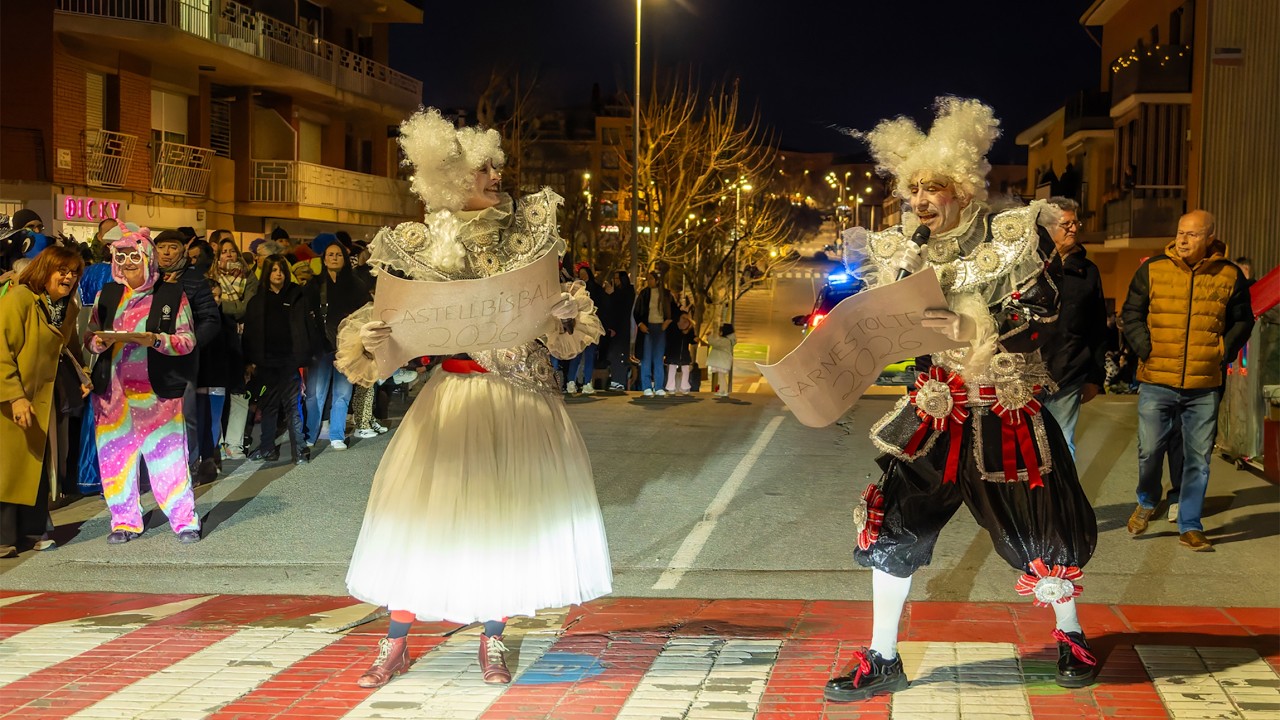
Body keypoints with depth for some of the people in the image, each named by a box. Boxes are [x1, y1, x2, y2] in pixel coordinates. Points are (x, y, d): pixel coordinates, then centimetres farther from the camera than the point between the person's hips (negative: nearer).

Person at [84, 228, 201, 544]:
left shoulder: (172, 294, 1)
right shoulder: (106, 295, 12)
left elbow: (188, 340, -2)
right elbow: (90, 337, 14)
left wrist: (156, 340, -19)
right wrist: (100, 341, -9)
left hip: (158, 390, -3)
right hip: (113, 390, 4)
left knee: (167, 456, -4)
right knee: (116, 455, 4)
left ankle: (185, 520, 5)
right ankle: (125, 521, 15)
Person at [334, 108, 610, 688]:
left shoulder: (527, 230, 2)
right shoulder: (422, 246, -3)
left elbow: (555, 305, 8)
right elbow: (386, 314, 0)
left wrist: (567, 312, -13)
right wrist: (365, 337, -21)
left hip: (520, 392, 2)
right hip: (455, 391, -1)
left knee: (508, 510, 4)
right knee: (422, 509, -2)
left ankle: (492, 640, 18)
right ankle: (395, 643, 9)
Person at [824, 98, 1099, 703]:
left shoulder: (1011, 237, -10)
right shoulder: (908, 251, 2)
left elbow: (1039, 318, -18)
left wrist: (971, 328, -32)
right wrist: (872, 277, -8)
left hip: (1006, 412, -3)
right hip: (937, 408, 3)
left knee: (1043, 528, 6)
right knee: (891, 522, -4)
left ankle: (1070, 637, 35)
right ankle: (881, 661, 9)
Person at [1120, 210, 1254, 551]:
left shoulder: (1230, 276, 2)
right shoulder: (1152, 270, 0)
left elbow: (1242, 321, 13)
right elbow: (1131, 314, 8)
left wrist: (1224, 352, 1)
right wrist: (1145, 348, -4)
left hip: (1205, 386, 1)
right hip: (1157, 382, -1)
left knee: (1198, 459, 5)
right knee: (1150, 450, 1)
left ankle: (1190, 527, 16)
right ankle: (1146, 502, 30)